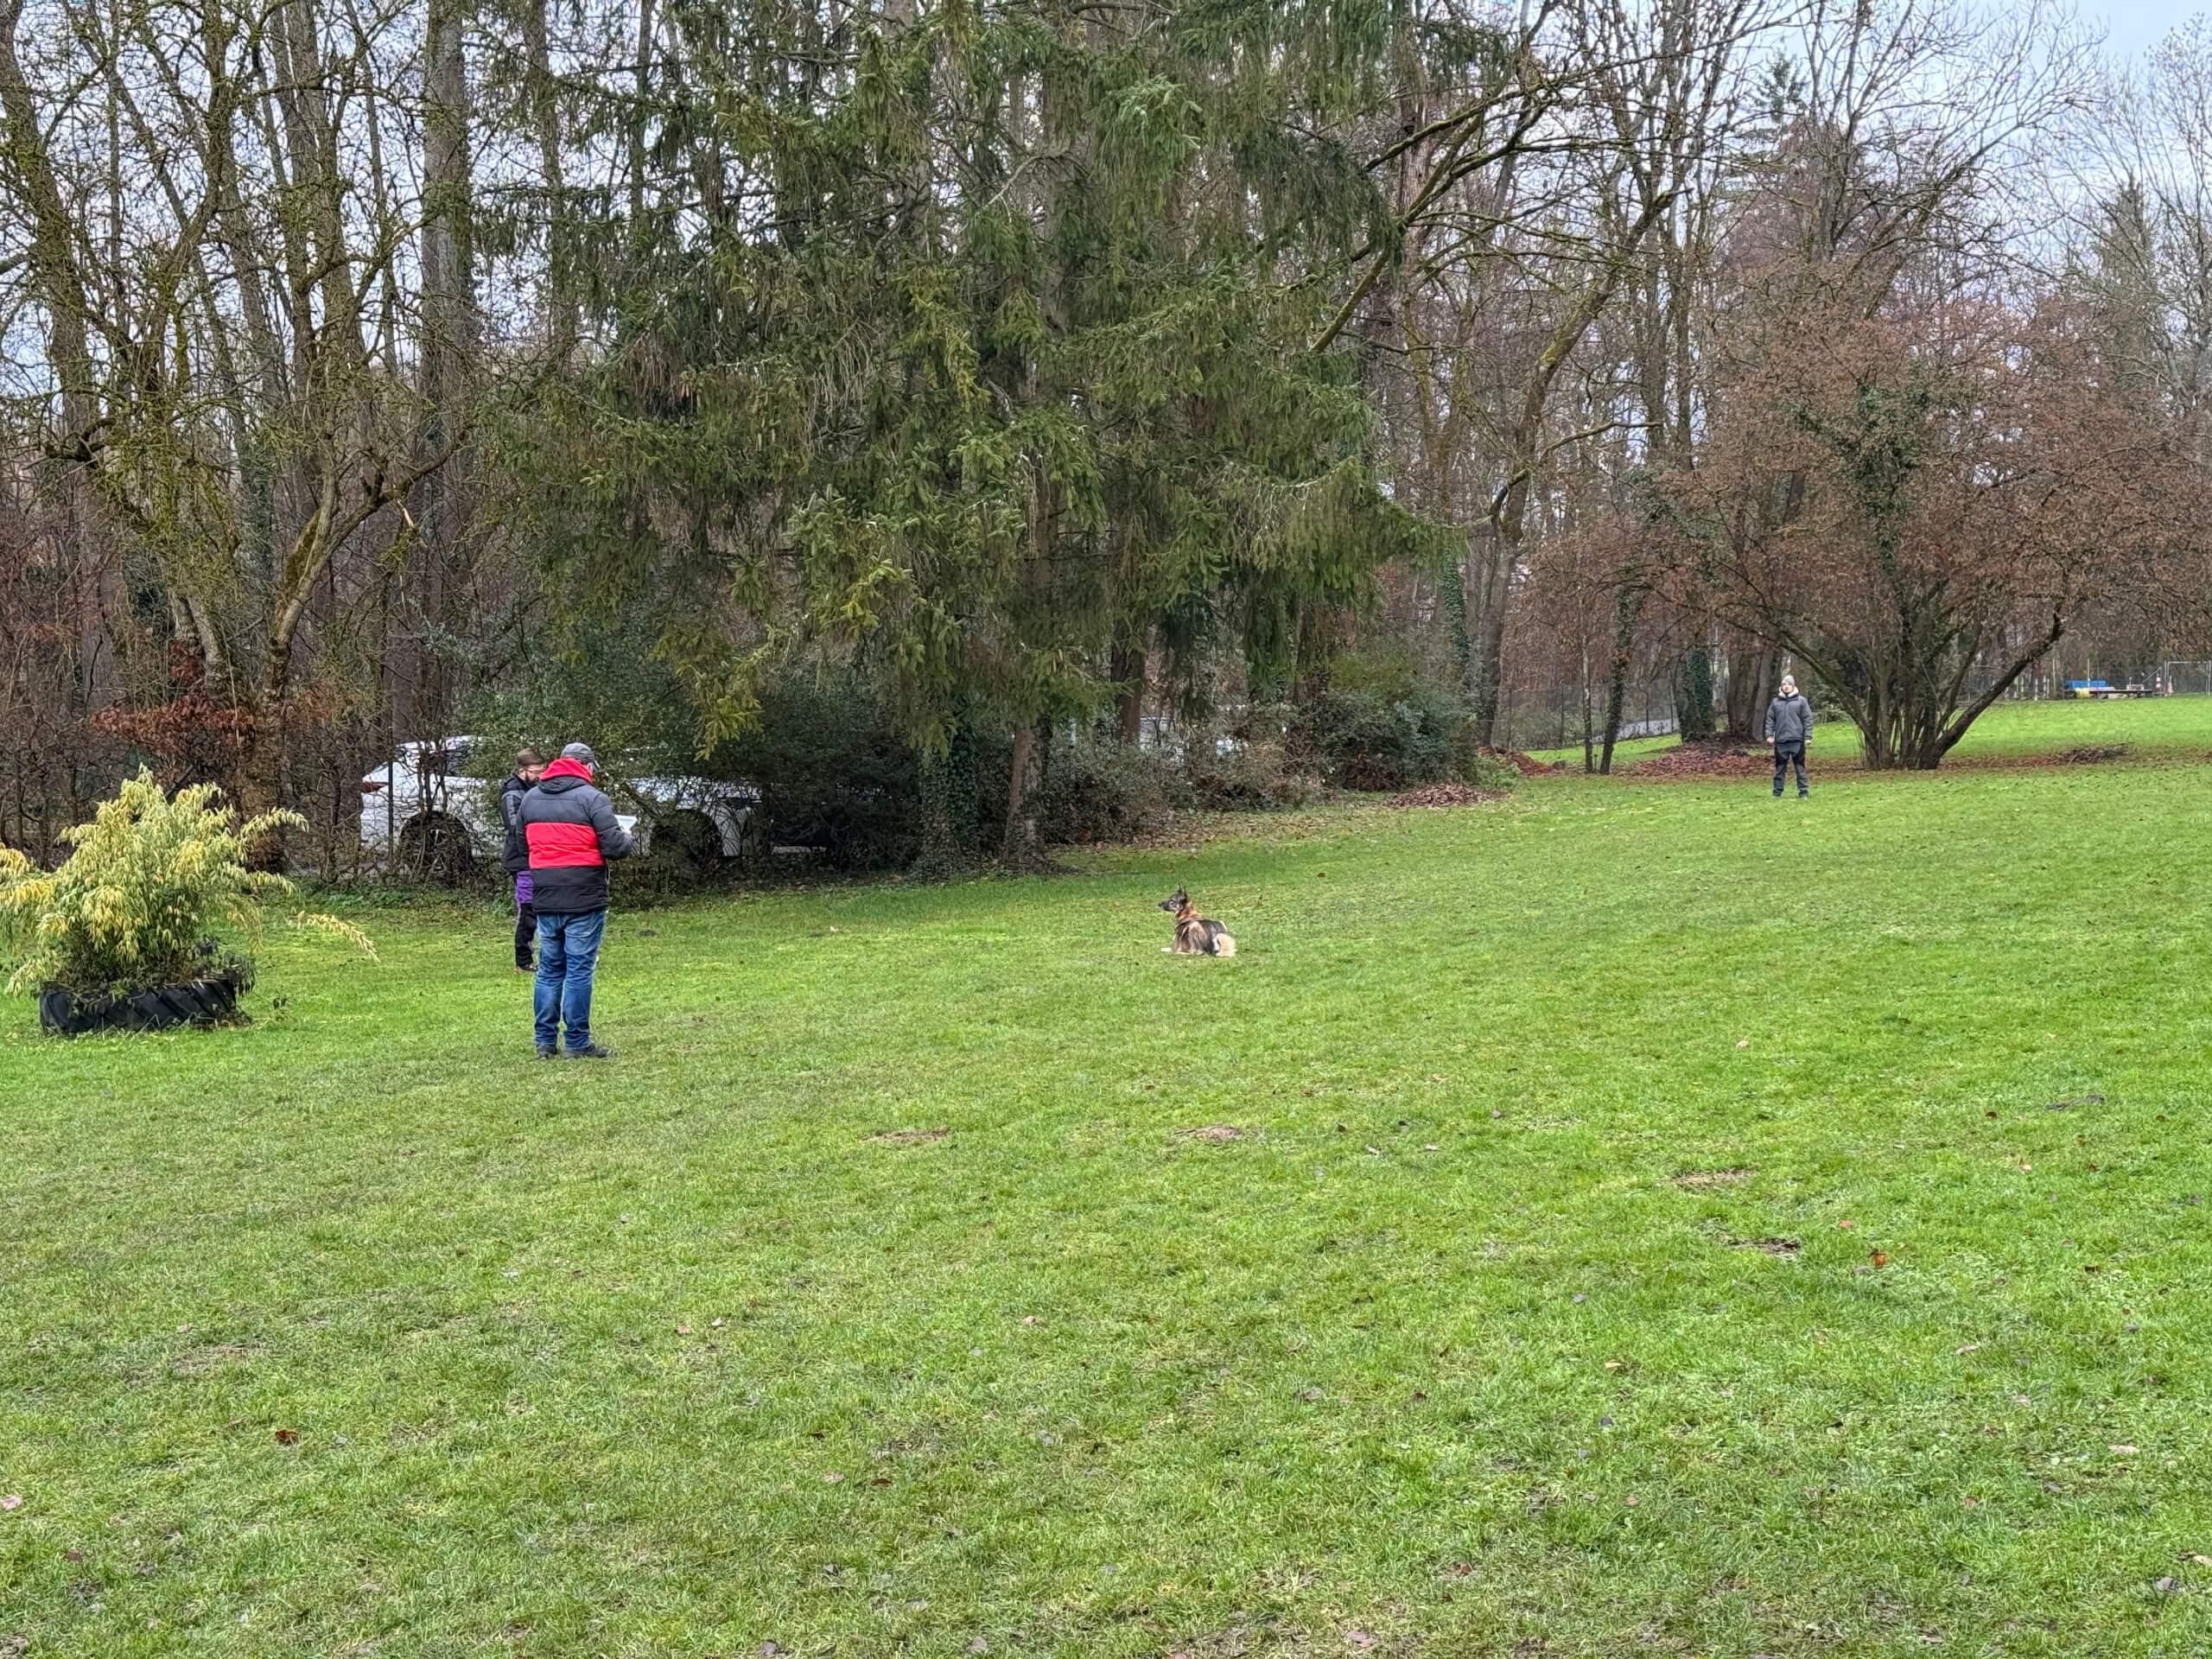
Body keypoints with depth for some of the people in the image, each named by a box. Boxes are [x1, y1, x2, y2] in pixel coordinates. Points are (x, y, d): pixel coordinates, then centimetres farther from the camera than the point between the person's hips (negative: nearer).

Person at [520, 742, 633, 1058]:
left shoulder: (530, 798, 10)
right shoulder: (592, 798, -10)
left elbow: (523, 842, 20)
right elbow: (615, 847, -15)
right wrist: (626, 837, 6)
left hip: (545, 899, 6)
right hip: (584, 900, -5)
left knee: (549, 969, 14)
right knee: (580, 969, -1)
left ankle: (545, 1041, 16)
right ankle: (578, 1043, 2)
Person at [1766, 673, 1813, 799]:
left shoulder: (1801, 701, 3)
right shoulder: (1776, 702, 9)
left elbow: (1808, 719, 0)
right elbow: (1770, 719, 10)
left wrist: (1808, 736, -6)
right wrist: (1769, 735, -1)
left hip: (1797, 740, -2)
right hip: (1781, 740, 2)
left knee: (1800, 767, 1)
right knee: (1780, 768, 6)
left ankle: (1803, 792, 4)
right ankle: (1777, 792, 11)